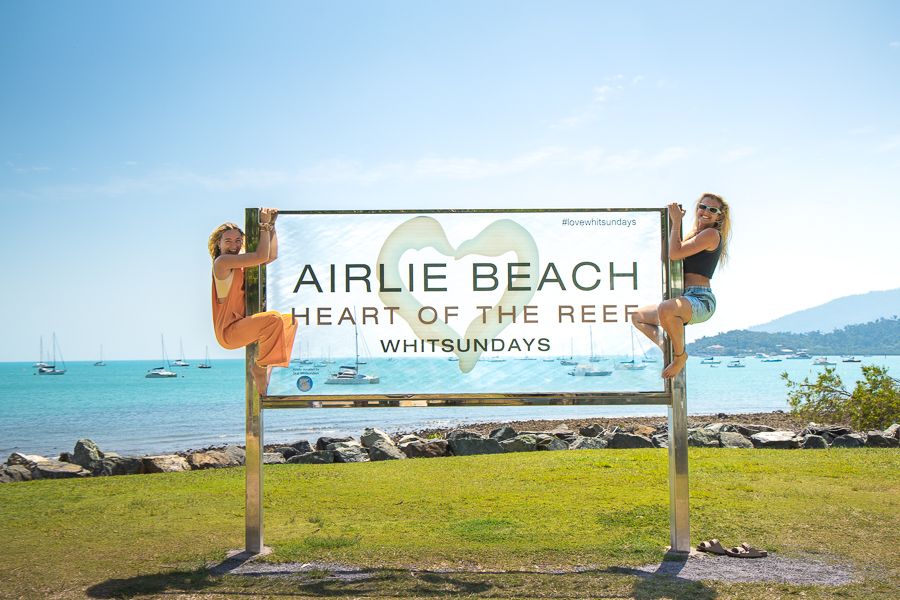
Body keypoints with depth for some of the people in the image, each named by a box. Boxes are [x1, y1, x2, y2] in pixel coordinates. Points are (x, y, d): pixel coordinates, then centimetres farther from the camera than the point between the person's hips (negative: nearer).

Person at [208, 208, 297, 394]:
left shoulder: (238, 263, 15)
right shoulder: (222, 261, -13)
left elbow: (272, 256, 15)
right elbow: (261, 256, -20)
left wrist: (271, 225, 10)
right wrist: (264, 225, -11)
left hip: (240, 325, 10)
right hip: (228, 331, -10)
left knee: (290, 320, 14)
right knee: (274, 319, -31)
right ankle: (260, 366, -13)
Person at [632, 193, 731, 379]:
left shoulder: (711, 234, -9)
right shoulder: (695, 233, 21)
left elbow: (675, 254, -17)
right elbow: (670, 254, 25)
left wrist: (677, 221, -8)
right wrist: (672, 222, 19)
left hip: (701, 300, -11)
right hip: (687, 300, 11)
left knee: (665, 309, -42)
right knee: (637, 317, 20)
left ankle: (680, 355, -17)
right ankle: (669, 349, 4)